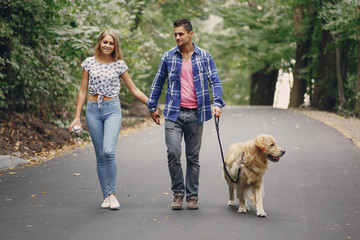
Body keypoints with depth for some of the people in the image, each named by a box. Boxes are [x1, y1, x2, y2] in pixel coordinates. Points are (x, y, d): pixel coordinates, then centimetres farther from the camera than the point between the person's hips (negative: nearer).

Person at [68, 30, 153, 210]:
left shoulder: (119, 65, 3)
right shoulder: (89, 63, 5)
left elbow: (133, 89, 10)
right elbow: (83, 91, 8)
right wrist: (77, 116, 3)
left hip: (112, 109, -2)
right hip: (93, 110, 2)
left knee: (109, 151, -20)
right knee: (100, 155, 3)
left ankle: (112, 193, -10)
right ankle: (106, 196, 10)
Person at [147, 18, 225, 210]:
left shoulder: (204, 56, 4)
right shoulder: (168, 57, 6)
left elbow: (215, 81, 0)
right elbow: (158, 82, 14)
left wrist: (217, 103, -15)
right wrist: (152, 106, 12)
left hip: (195, 114, 0)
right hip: (174, 113, 0)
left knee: (193, 157, 6)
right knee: (173, 153, -11)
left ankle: (192, 196, 16)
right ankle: (178, 193, 5)